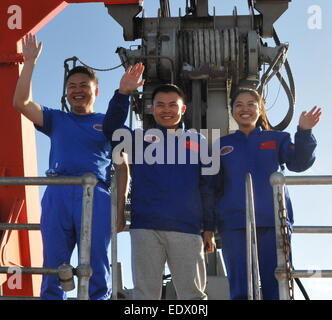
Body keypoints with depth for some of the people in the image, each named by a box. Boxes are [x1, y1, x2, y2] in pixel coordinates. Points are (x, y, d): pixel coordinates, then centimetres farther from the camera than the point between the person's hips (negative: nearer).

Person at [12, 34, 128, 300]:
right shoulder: (56, 120, 21)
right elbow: (21, 103, 9)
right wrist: (30, 62, 7)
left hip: (96, 196, -2)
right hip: (57, 194, 2)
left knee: (97, 271, -4)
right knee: (53, 269, 0)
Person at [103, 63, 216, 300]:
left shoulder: (197, 142, 14)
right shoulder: (140, 138, 14)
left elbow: (207, 187, 11)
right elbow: (112, 129, -4)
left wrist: (209, 228, 5)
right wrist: (123, 94, -16)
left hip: (187, 230, 0)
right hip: (145, 229, 0)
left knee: (193, 294, 0)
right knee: (146, 293, 1)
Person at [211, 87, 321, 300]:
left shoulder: (277, 139, 15)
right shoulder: (222, 145, 18)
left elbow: (299, 162, -4)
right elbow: (213, 185, 13)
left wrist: (304, 132, -21)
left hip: (273, 221, -1)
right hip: (234, 225, 1)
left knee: (277, 287, -6)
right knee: (241, 290, -2)